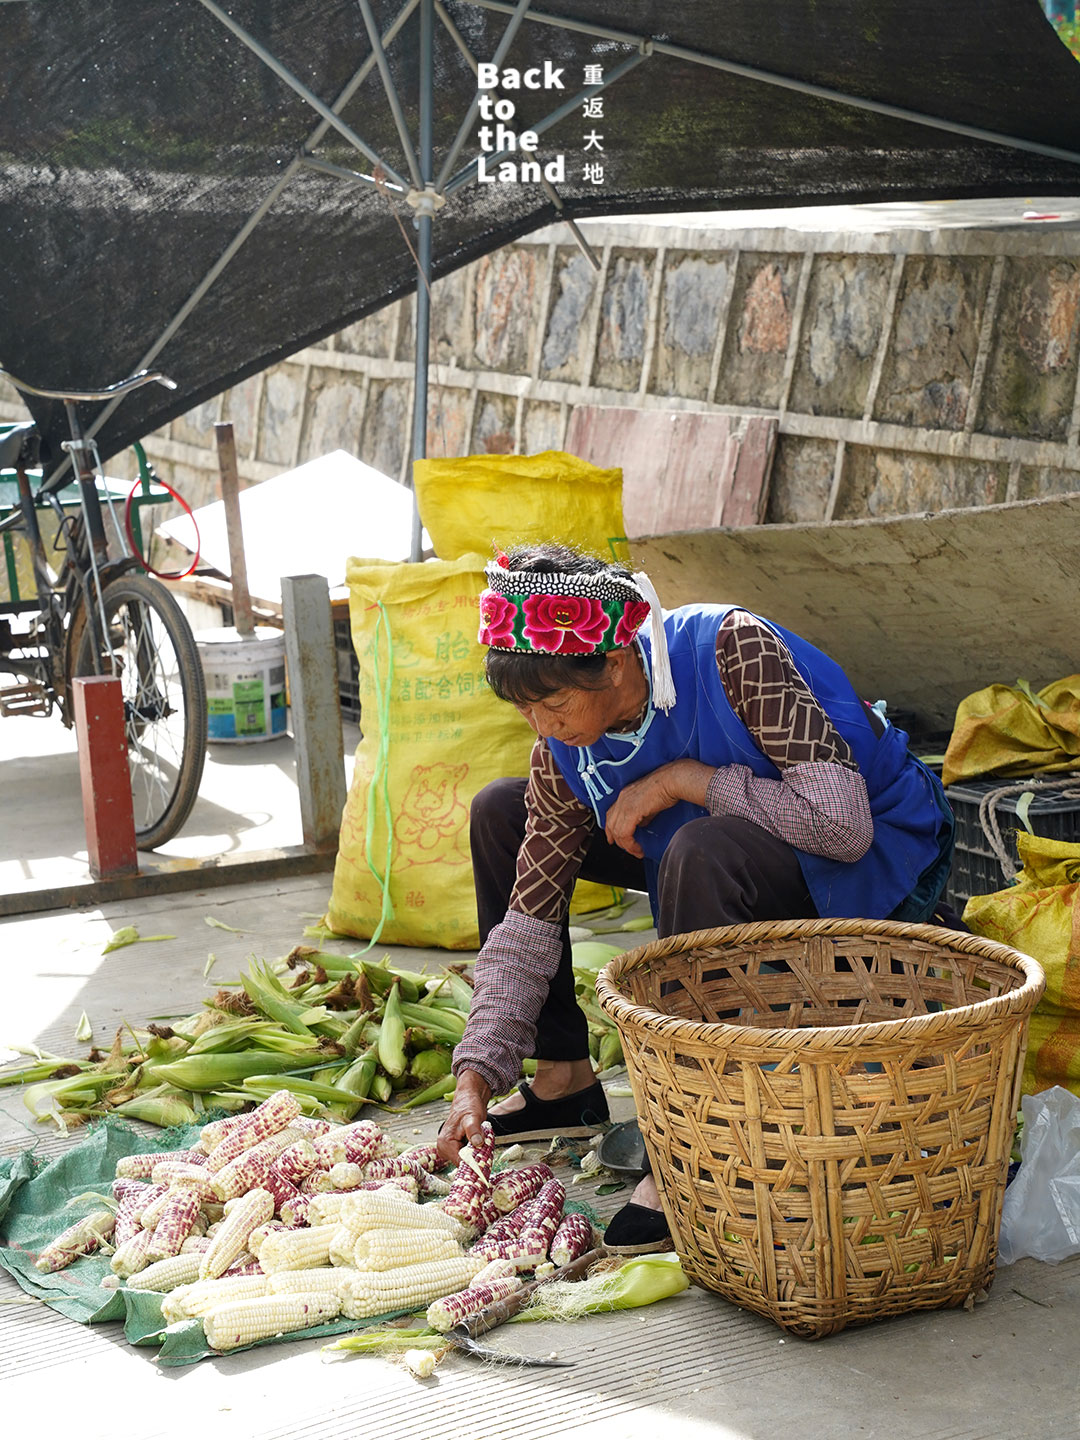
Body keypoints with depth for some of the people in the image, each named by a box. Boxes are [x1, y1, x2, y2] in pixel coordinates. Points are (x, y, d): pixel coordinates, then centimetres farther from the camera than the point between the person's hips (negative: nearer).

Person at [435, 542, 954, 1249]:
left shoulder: (733, 652, -31)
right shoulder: (565, 750, -12)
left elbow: (842, 820, -36)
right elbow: (529, 918, -10)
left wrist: (680, 779, -30)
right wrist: (477, 1077, -18)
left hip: (880, 856, -7)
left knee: (704, 852, -40)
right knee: (500, 813, 2)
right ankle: (563, 1081, 10)